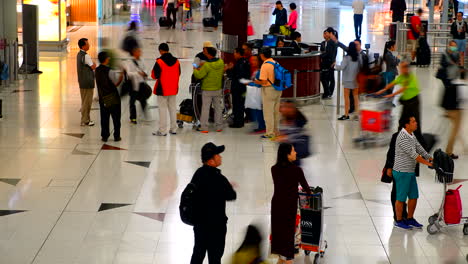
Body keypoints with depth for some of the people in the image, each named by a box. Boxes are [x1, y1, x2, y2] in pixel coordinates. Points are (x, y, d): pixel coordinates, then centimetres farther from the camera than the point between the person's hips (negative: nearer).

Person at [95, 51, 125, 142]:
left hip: (102, 98, 5)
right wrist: (122, 74, -3)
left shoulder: (97, 70, 1)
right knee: (116, 118, 7)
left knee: (104, 118, 10)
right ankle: (116, 136, 11)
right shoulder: (109, 71, -18)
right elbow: (116, 84, -14)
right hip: (113, 98, -5)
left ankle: (104, 136, 10)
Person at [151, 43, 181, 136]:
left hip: (162, 89, -5)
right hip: (173, 89, 5)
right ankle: (173, 129, 17)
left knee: (163, 108, 0)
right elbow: (178, 74, 11)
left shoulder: (159, 62, -16)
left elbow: (154, 76, -12)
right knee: (173, 107, 13)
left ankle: (162, 130, 0)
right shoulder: (176, 61, 2)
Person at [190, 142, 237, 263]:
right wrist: (229, 188, 7)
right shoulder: (218, 178, -25)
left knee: (198, 252, 20)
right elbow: (232, 196, -16)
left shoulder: (198, 173, -1)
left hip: (199, 220, 7)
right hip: (215, 224, -7)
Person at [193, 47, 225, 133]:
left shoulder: (207, 65, -22)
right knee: (218, 108, 13)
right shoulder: (221, 62, -3)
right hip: (218, 89, 5)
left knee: (205, 108, 2)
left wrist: (195, 70, 3)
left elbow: (199, 75, -19)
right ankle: (219, 127, 17)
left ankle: (204, 127, 1)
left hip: (207, 90, -5)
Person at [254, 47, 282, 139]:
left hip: (268, 90, -8)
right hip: (277, 89, 8)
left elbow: (263, 82, -21)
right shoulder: (276, 63, 6)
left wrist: (254, 81, -7)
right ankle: (275, 131, 24)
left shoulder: (265, 66, -17)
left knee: (268, 112, 0)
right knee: (276, 111, 15)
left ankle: (270, 133, 2)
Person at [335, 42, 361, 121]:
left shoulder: (347, 58, -15)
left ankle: (346, 114, 3)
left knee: (346, 96, 3)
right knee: (356, 96, 10)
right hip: (356, 79, 4)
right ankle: (357, 114, 9)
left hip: (348, 80, -4)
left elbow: (342, 67, -15)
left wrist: (335, 66, 2)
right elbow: (360, 68, 3)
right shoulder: (358, 57, -1)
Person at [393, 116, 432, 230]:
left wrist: (432, 159, 1)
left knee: (414, 196, 14)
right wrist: (428, 164, -20)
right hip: (402, 172, -9)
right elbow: (413, 154, -23)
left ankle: (410, 219, 25)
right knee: (401, 198, 2)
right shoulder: (402, 137, -22)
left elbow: (420, 149, 11)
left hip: (410, 172, 9)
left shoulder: (412, 136, 9)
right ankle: (399, 221, 13)